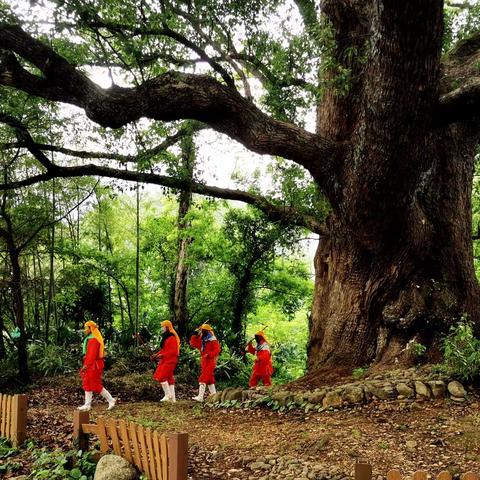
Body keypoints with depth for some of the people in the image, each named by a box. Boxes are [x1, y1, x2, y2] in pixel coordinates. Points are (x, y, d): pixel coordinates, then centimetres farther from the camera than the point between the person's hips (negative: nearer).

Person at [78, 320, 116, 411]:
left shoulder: (93, 340, -18)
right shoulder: (90, 339, 16)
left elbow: (92, 354, -24)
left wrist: (86, 365, -25)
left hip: (93, 366, -10)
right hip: (92, 365, 10)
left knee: (96, 385, -5)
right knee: (87, 384, 10)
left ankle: (111, 400, 2)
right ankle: (87, 405, 13)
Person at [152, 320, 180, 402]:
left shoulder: (172, 338, -15)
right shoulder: (165, 337, 16)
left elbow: (173, 351, -22)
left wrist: (162, 355, -25)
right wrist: (156, 355, 8)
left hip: (170, 361, -10)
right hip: (165, 361, 10)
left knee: (161, 377, -14)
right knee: (169, 378, 10)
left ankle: (168, 395, -7)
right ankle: (172, 398, 14)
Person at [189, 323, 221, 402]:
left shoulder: (212, 340, -10)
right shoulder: (202, 340, 14)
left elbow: (217, 350, -18)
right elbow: (193, 343, 13)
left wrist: (209, 354, -27)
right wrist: (196, 335, 5)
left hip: (210, 362, -9)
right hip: (204, 362, 9)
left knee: (203, 378, -15)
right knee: (209, 379, 15)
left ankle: (200, 397, -18)